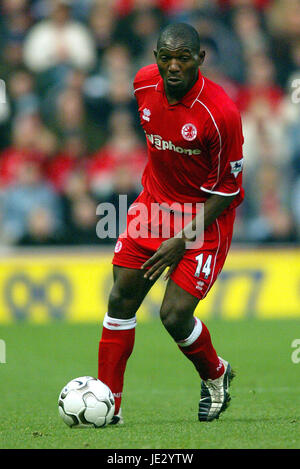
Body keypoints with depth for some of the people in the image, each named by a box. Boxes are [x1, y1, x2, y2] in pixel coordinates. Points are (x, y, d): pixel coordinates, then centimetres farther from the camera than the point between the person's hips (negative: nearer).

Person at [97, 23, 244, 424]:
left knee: (174, 316, -11)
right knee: (121, 301, -2)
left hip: (204, 216, -6)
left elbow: (226, 190, -17)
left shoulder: (221, 113, -26)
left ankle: (215, 376, 20)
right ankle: (108, 402, 8)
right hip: (155, 202, 6)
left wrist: (183, 241, -18)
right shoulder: (144, 84, -8)